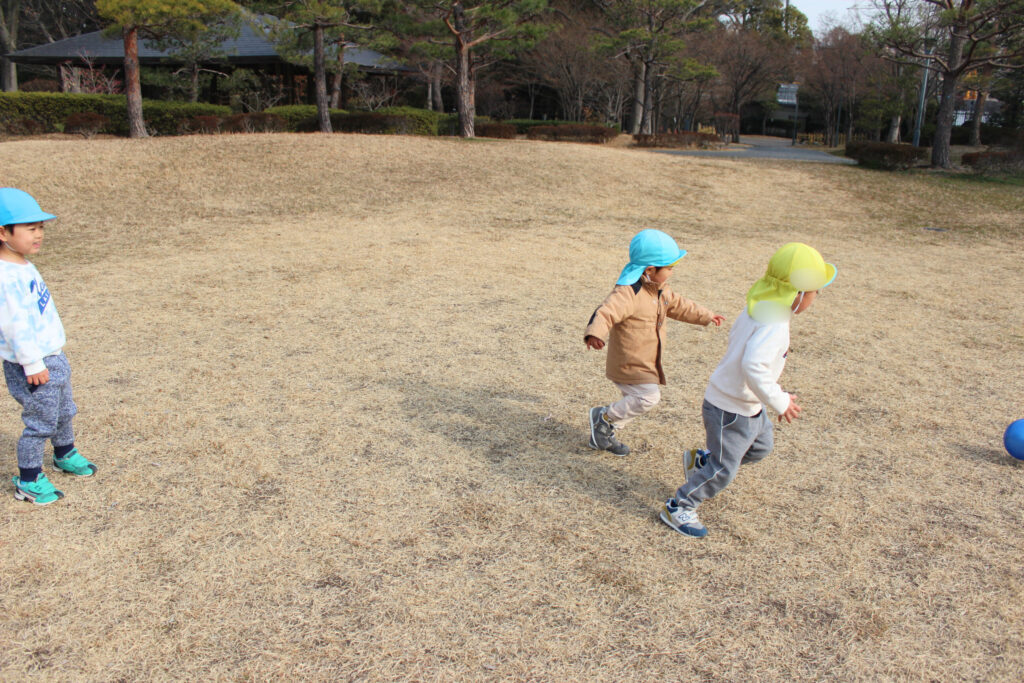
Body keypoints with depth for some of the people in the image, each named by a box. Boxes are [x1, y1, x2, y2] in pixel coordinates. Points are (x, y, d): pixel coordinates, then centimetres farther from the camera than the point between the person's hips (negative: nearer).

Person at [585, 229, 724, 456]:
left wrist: (705, 316, 33)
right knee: (649, 397, -19)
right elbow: (606, 312, -39)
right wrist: (595, 333, -59)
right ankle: (603, 417, 0)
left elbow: (678, 306, 25)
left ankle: (604, 435, 29)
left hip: (646, 364, 10)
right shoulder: (628, 293, -25)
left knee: (636, 402, 14)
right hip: (628, 363, -10)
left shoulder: (660, 291, 8)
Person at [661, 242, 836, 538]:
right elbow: (753, 367, -43)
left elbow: (734, 335, 15)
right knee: (723, 470, 4)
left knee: (760, 447, 27)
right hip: (730, 409, -10)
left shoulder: (759, 307, -1)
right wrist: (780, 402, -32)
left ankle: (700, 460, 39)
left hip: (750, 405, 10)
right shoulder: (773, 324, -31)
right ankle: (678, 508, 20)